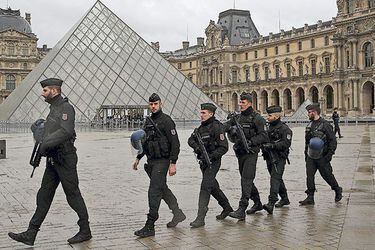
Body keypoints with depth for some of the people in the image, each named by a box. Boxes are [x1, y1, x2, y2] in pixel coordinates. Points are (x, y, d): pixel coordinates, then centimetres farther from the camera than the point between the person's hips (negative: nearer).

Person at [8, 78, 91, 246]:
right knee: (43, 196, 8)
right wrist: (43, 145, 11)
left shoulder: (66, 108, -14)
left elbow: (66, 131, -29)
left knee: (73, 196, 1)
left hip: (65, 160, -9)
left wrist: (45, 144, -26)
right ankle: (31, 234, 11)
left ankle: (85, 231, 15)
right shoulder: (53, 109, 15)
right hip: (53, 161, 9)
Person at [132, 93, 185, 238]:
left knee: (154, 192, -11)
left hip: (162, 161, -8)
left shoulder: (166, 121, -11)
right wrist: (138, 158, 19)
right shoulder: (148, 121, 13)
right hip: (151, 161, 8)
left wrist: (173, 163, -19)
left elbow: (175, 143, -14)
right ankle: (178, 214, 34)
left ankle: (150, 227, -7)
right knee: (162, 189, 17)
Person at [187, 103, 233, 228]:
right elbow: (191, 139, 10)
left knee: (205, 187, -14)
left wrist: (211, 157, -24)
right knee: (213, 186, 19)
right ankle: (227, 208, 37)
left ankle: (200, 218, -14)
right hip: (203, 162, 9)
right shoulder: (201, 127, 11)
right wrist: (196, 147, -11)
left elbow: (224, 147, -17)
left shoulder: (217, 127, -14)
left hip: (212, 162, -9)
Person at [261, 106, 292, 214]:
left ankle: (271, 203, -26)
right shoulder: (269, 128, 17)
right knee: (277, 179, 17)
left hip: (279, 158, -8)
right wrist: (264, 145, 5)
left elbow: (286, 143, -19)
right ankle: (284, 199, 32)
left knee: (275, 178, -18)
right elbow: (266, 140, 27)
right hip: (269, 158, 9)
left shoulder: (284, 129, -9)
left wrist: (272, 145, -25)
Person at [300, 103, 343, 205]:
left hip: (322, 157, -6)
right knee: (309, 176, 0)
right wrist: (306, 153, 18)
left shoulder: (325, 125, -12)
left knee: (327, 175, 7)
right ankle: (310, 197, 5)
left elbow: (333, 140, -11)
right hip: (310, 156, 6)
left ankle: (338, 190, 31)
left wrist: (330, 154, -16)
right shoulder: (309, 125, 10)